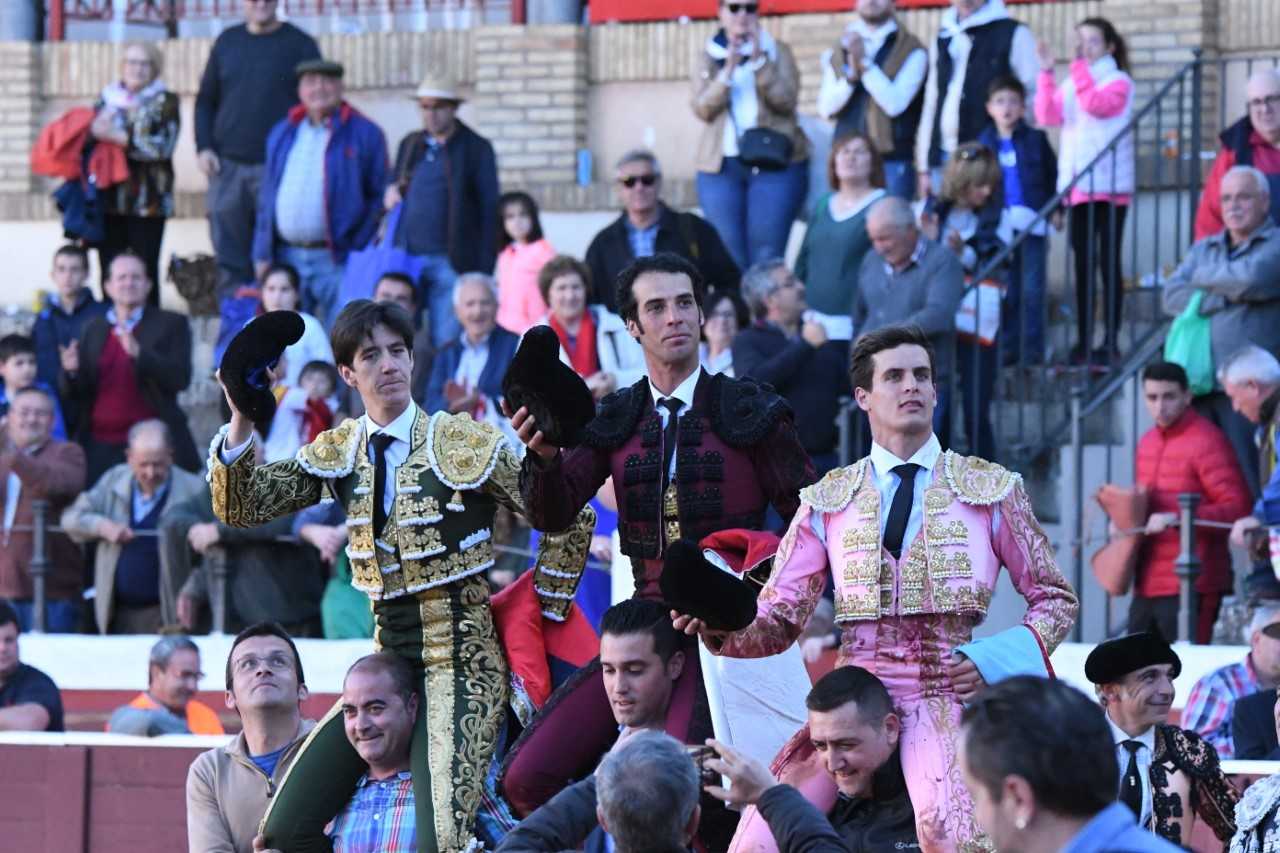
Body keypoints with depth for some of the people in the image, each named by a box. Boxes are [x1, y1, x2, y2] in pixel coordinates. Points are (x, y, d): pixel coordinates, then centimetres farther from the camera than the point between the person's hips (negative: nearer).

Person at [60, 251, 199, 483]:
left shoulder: (171, 324, 5)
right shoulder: (94, 329, 15)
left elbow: (180, 378, -7)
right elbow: (72, 393, 16)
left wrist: (138, 353, -20)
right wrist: (71, 371, -8)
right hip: (100, 447, 3)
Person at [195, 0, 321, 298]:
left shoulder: (300, 45, 4)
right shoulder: (227, 42, 14)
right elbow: (205, 100, 19)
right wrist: (203, 147, 5)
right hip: (227, 166, 3)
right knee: (229, 255, 2)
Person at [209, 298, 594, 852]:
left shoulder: (467, 444, -7)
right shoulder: (337, 452, 8)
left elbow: (571, 519, -3)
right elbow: (241, 509, 3)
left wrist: (542, 615, 0)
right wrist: (241, 419, -11)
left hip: (458, 657, -6)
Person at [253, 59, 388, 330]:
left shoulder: (365, 135, 1)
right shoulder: (282, 134, 15)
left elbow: (380, 198, 0)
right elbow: (267, 198, 18)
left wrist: (362, 253, -9)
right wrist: (263, 254, 11)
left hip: (336, 260, -5)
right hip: (287, 257, 5)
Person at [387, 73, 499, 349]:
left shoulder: (477, 149, 0)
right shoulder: (410, 144, 15)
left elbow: (489, 210, -2)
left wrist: (483, 272, -8)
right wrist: (391, 193, 0)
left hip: (449, 262, -5)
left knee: (447, 344, -6)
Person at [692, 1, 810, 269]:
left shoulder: (778, 52, 7)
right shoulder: (707, 58, 10)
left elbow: (786, 101, -7)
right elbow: (703, 109, -4)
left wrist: (759, 61, -17)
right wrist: (728, 70, -17)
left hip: (774, 162, -2)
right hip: (721, 166, 2)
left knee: (767, 255, -10)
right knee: (729, 256, -3)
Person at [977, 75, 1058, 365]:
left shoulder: (1036, 139, 3)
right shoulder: (985, 143, 7)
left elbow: (1052, 175, 7)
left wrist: (1054, 210, 0)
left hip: (1032, 223, -2)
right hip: (1000, 226, 2)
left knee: (1032, 290, -3)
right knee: (1007, 292, 7)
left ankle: (1032, 350, 1)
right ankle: (1008, 348, 13)